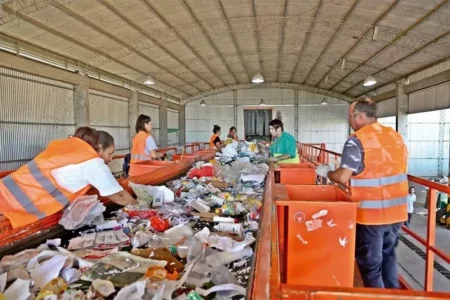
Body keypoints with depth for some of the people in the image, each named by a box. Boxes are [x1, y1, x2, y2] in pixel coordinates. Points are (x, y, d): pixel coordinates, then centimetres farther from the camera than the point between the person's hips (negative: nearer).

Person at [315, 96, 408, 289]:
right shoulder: (396, 136, 6)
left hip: (370, 213, -7)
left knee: (370, 263, 9)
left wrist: (325, 172, 0)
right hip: (397, 211, 7)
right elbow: (397, 170, 16)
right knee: (388, 256, 24)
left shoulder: (357, 141, -15)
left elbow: (343, 178, -20)